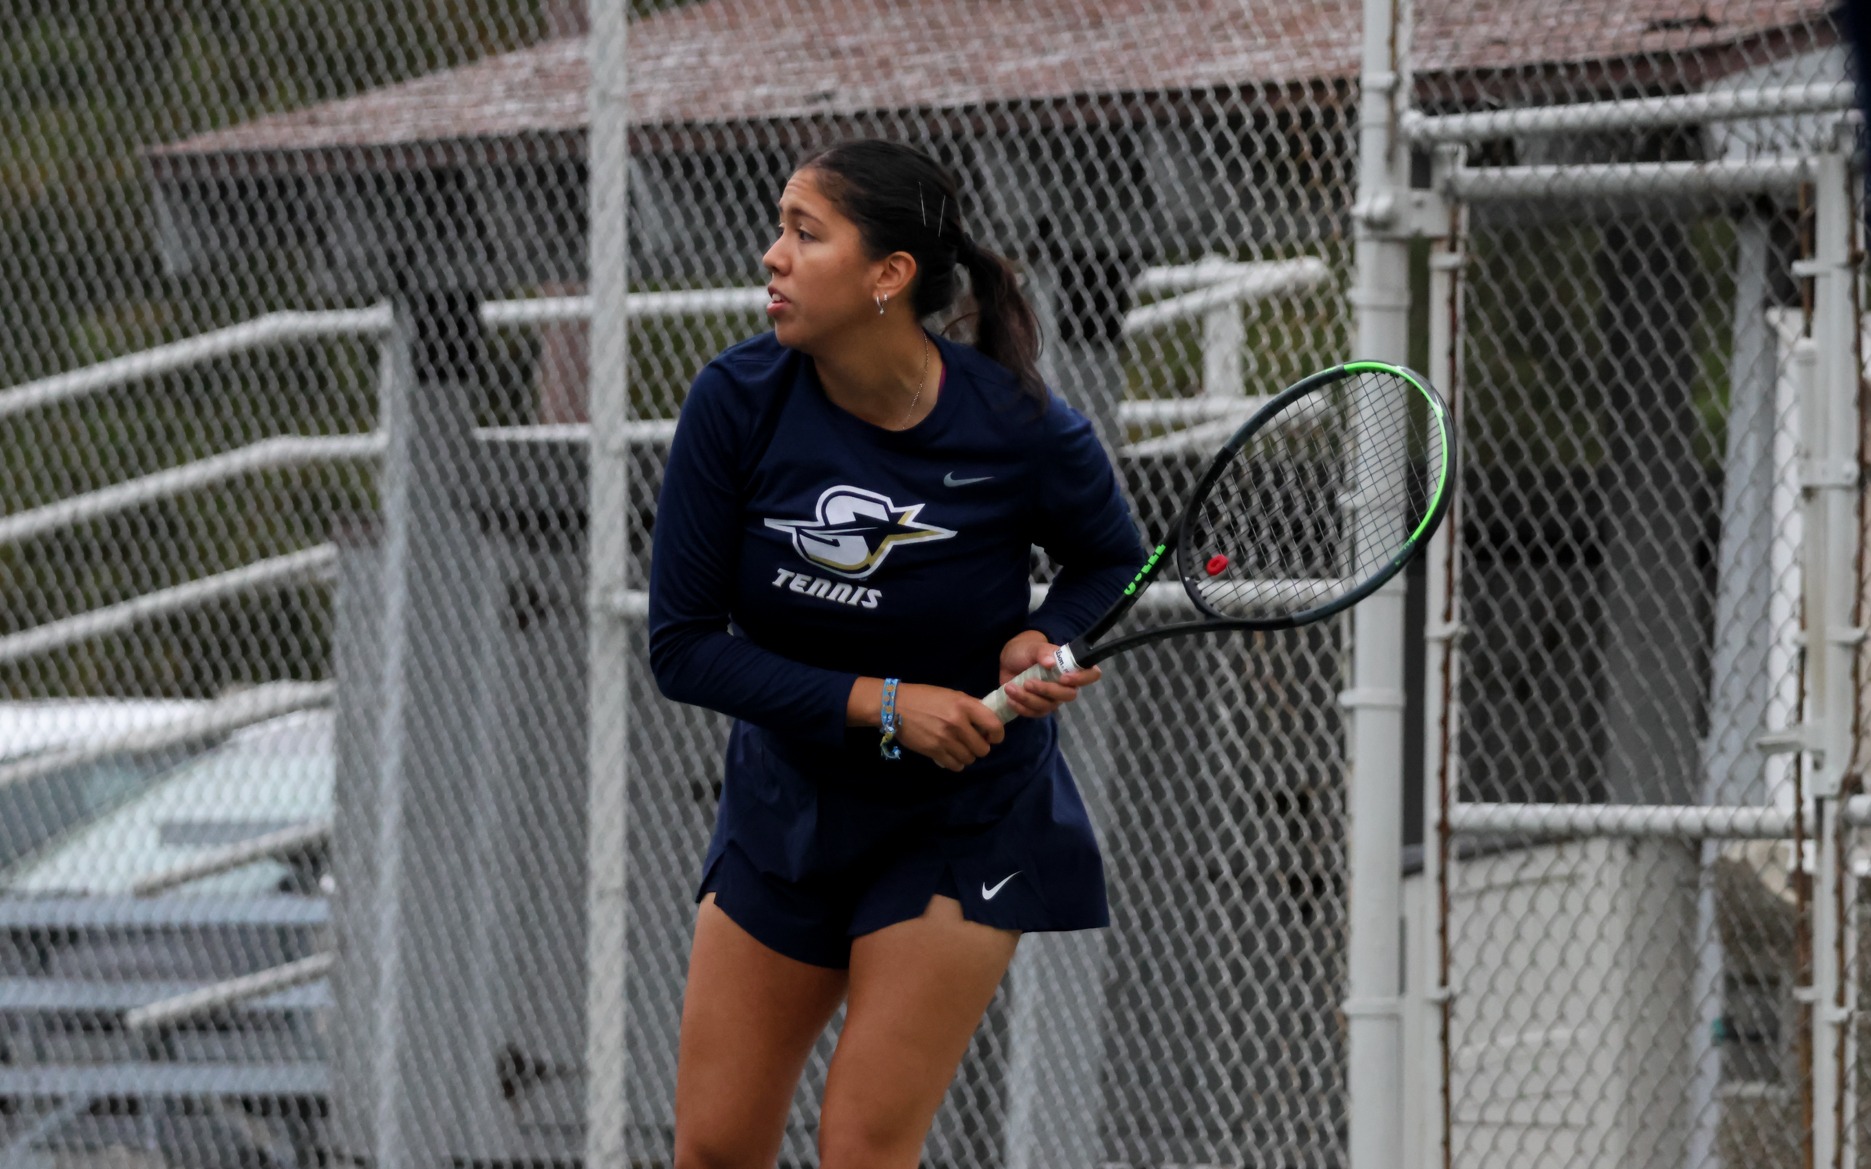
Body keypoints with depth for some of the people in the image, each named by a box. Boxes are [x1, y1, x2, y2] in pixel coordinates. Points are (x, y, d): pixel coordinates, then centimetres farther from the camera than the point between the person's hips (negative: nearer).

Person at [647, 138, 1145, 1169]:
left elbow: (1111, 561, 2)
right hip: (786, 805, 3)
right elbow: (682, 646, -15)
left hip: (961, 824, -3)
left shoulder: (1023, 434, -20)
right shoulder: (738, 405, -17)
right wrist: (878, 704, -24)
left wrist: (1043, 642, -19)